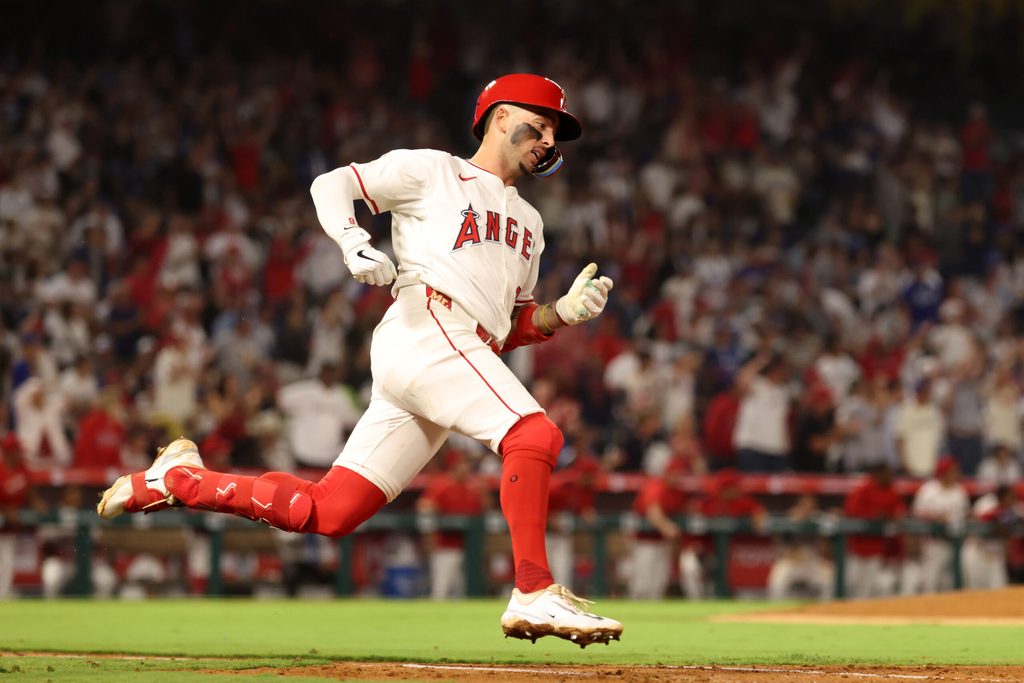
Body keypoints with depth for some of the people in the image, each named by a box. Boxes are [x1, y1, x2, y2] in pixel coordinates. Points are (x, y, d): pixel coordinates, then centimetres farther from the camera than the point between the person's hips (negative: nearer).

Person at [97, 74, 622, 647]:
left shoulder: (528, 223, 32)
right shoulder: (432, 171, 11)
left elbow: (512, 329, 29)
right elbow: (331, 185, 6)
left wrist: (566, 312, 9)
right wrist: (355, 244, -13)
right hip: (423, 328, -7)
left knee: (325, 513, -2)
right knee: (536, 432, -27)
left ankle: (181, 479, 13)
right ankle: (535, 595, -30)